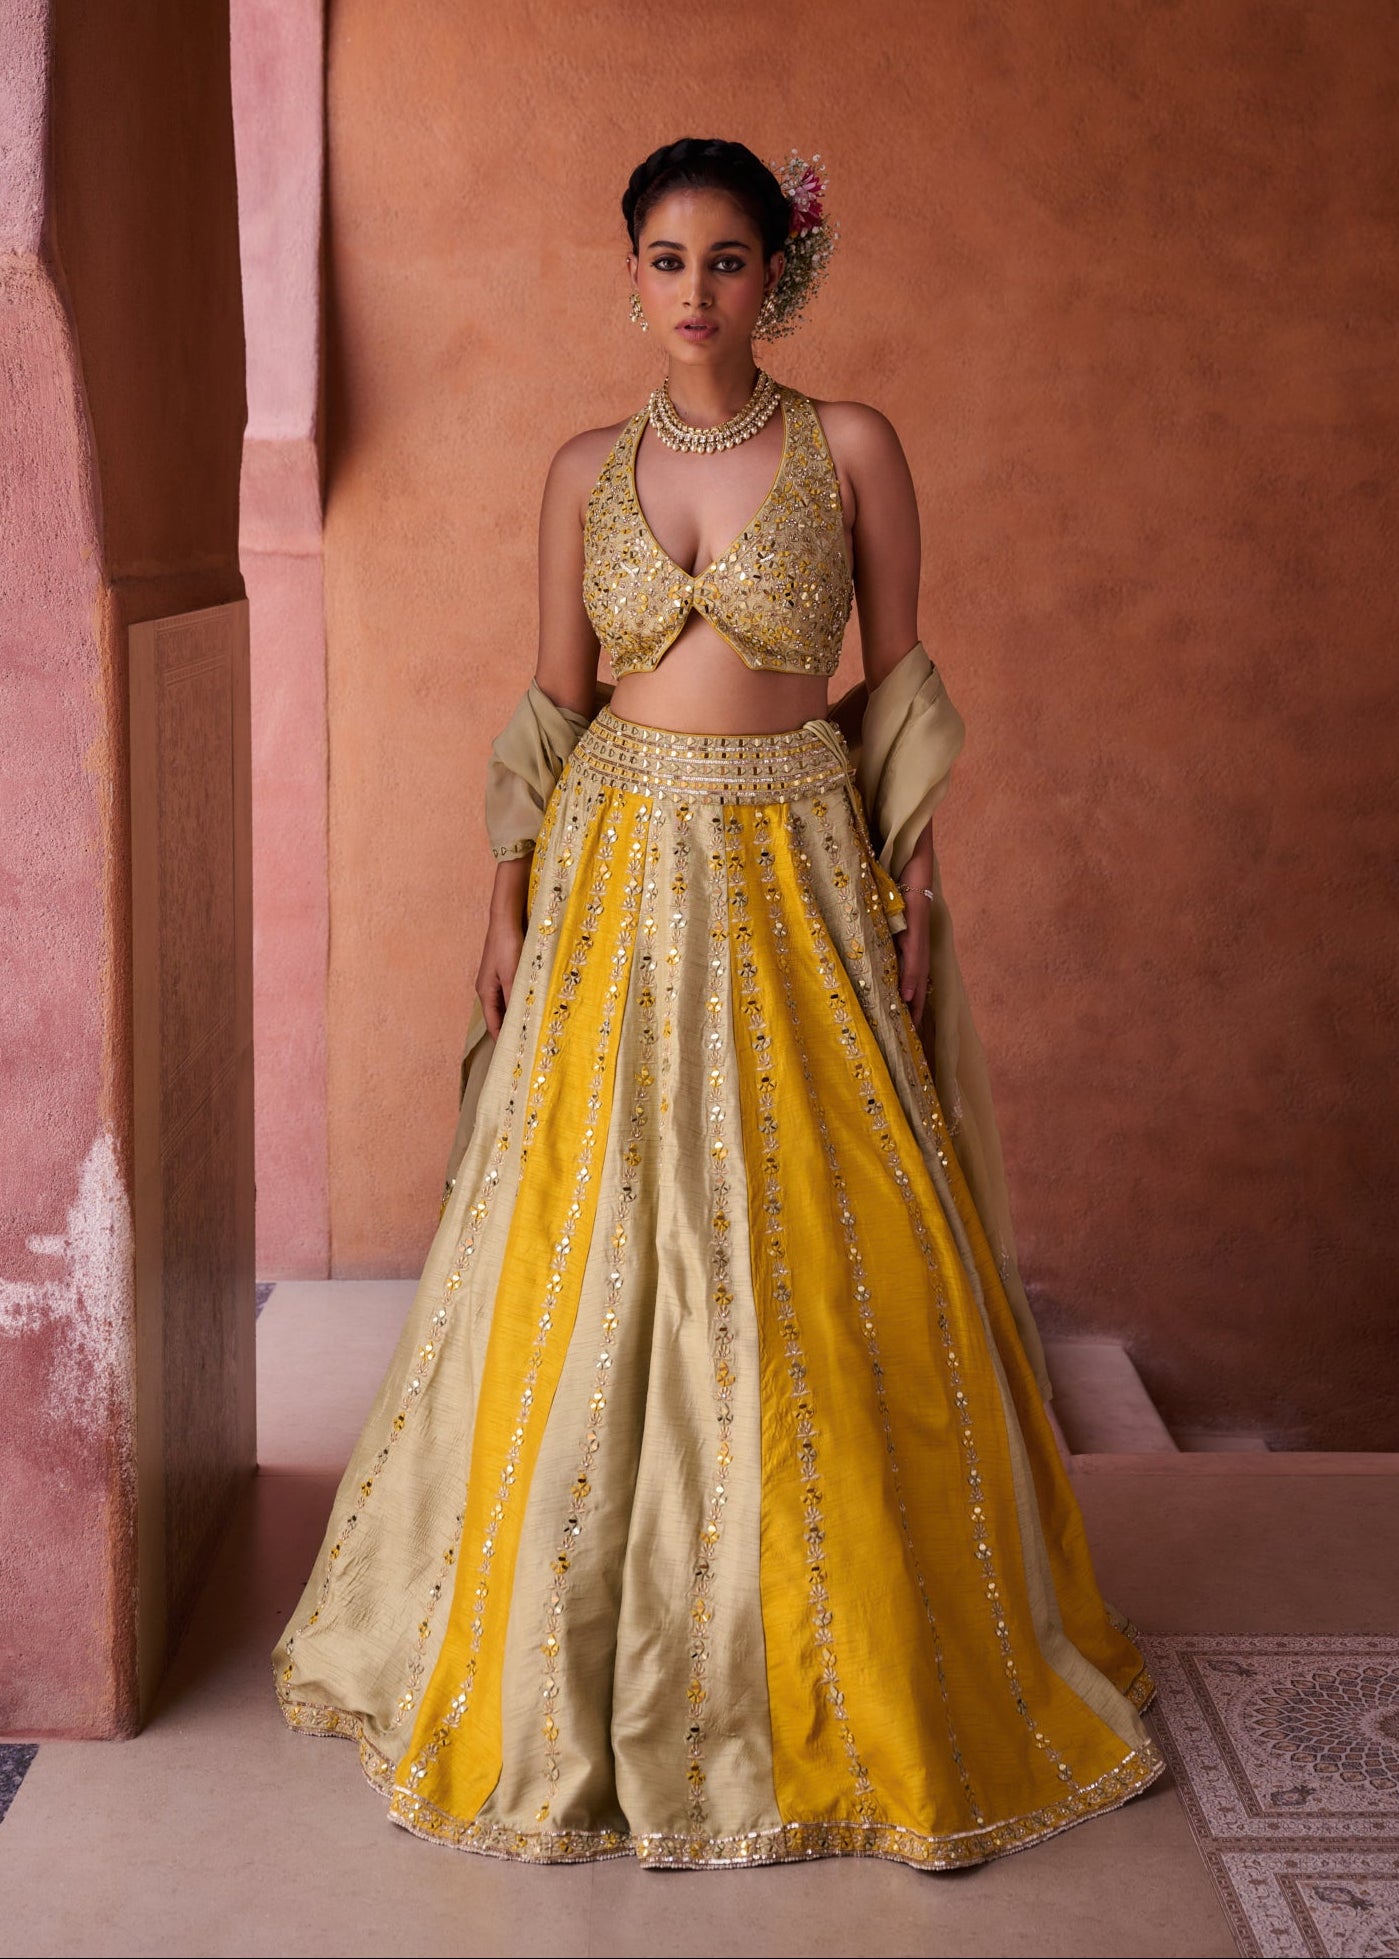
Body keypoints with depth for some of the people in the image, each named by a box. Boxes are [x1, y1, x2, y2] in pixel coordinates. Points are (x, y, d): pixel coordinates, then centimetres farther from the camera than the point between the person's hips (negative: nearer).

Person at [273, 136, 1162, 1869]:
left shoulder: (851, 449, 1)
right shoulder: (584, 472, 7)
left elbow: (900, 688, 3)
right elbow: (550, 705, 9)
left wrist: (913, 897, -2)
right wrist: (511, 902, 3)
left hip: (796, 880, -2)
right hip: (616, 879, 2)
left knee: (813, 1268, -1)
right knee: (593, 1257, 4)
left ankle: (847, 1674, 16)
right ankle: (572, 1669, 21)